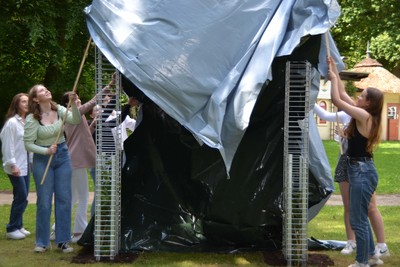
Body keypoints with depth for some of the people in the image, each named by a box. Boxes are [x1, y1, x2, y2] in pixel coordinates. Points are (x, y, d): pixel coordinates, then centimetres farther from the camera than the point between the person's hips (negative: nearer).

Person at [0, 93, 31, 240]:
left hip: (26, 165, 7)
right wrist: (12, 164, -15)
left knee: (22, 196, 9)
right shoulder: (12, 122, -13)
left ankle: (18, 226, 20)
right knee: (21, 196, -7)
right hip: (16, 166, -7)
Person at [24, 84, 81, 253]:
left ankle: (63, 241, 13)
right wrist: (46, 151, -20)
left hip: (63, 156, 3)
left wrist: (73, 104, -29)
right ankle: (42, 242, 13)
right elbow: (28, 144, -10)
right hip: (42, 159, -3)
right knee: (44, 201, 0)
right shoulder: (32, 119, -12)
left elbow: (76, 121, -15)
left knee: (64, 199, 4)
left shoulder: (59, 110, -2)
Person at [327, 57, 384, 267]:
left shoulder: (364, 116, -16)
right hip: (359, 170, 10)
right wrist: (335, 72, 15)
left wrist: (333, 78, -3)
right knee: (360, 217, 19)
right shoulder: (363, 116, 9)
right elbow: (342, 95, 17)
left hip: (362, 172, -10)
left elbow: (337, 100, -16)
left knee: (358, 220, -3)